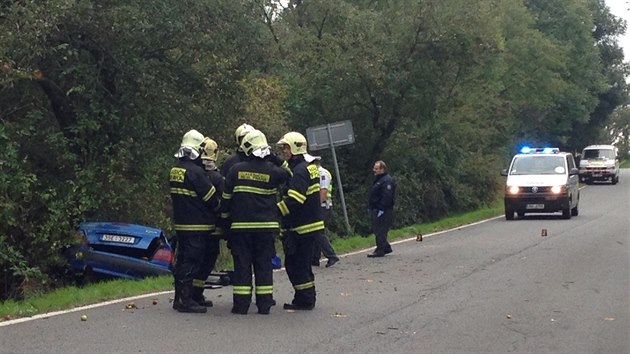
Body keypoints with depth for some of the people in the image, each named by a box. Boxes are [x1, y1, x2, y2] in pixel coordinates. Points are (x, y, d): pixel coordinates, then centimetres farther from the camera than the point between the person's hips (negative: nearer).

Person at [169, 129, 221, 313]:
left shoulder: (175, 170, 10)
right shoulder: (195, 171, -18)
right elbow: (211, 198, -12)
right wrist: (218, 206, 7)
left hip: (180, 222, 9)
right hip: (197, 225, -9)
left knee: (182, 260, 15)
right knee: (191, 262, -5)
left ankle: (179, 297, 21)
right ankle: (185, 300, -4)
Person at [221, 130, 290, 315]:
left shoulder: (236, 170, -4)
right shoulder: (271, 171, -4)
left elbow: (226, 196, 3)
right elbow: (287, 175, 16)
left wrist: (225, 216, 17)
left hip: (241, 225, -1)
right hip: (266, 226, 1)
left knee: (242, 264, 3)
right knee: (264, 264, 6)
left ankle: (241, 304, 2)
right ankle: (264, 304, 6)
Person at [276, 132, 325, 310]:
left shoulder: (299, 171, -17)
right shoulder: (310, 167, 15)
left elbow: (293, 200, -26)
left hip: (302, 227, -10)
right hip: (311, 223, 10)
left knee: (296, 264, -3)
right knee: (302, 264, 16)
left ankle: (304, 300, 2)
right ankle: (307, 299, 21)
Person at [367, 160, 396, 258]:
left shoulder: (387, 180, -14)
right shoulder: (378, 179, 20)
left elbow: (387, 196, -22)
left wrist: (381, 209, -25)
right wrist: (370, 207, 18)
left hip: (383, 211, -11)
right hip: (376, 210, 11)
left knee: (380, 231, -9)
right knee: (377, 230, 14)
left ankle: (380, 250, -7)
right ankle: (386, 248, 23)